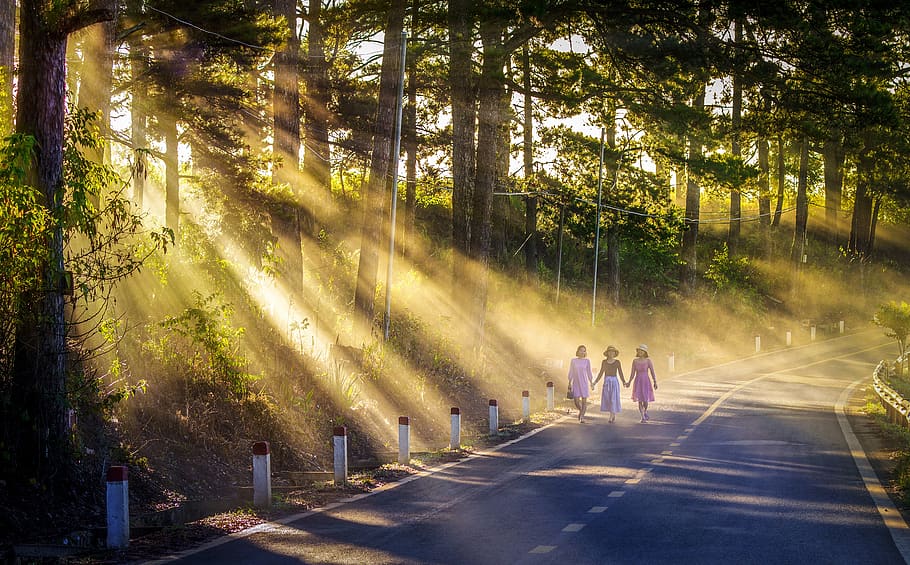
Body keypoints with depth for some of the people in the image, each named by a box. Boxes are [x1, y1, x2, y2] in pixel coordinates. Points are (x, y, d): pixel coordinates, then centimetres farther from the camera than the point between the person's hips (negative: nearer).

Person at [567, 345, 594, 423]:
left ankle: (582, 418, 2)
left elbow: (589, 373, 7)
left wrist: (591, 383, 2)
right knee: (576, 401, -4)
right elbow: (571, 373, 5)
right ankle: (581, 410, 28)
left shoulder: (587, 361, 2)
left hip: (584, 383, 0)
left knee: (584, 400, -4)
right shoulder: (573, 361, 2)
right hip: (576, 383, 0)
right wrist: (569, 383, 0)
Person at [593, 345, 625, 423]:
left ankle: (611, 417, -6)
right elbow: (601, 373, 11)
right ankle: (614, 416, 20)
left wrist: (624, 382, -16)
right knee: (608, 399, 2)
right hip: (606, 382, 3)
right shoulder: (604, 362, 6)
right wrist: (595, 382, 3)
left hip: (614, 382, -3)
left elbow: (621, 373, 0)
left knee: (613, 399, -10)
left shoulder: (617, 362, 0)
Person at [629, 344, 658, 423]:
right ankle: (642, 417, 8)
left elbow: (652, 372, -5)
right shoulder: (635, 361, 1)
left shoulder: (648, 360, -5)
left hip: (646, 382, -2)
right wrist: (629, 382, -1)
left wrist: (655, 382, -12)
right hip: (637, 381, 2)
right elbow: (632, 373, 6)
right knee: (639, 400, -3)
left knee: (645, 400, -3)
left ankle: (645, 412, 29)